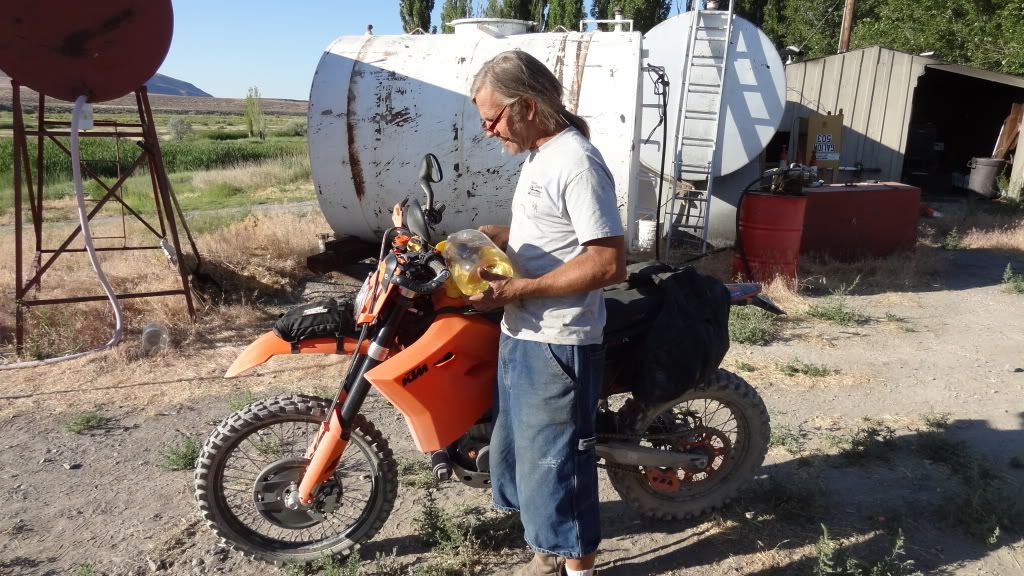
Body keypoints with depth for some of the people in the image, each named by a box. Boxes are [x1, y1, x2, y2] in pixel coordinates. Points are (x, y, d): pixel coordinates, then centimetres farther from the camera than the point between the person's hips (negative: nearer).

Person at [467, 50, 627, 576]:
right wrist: (491, 236, 11)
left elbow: (610, 262, -25)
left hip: (557, 346, -11)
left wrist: (517, 290, -25)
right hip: (522, 336, 11)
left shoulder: (578, 162, -18)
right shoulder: (540, 155, 13)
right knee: (517, 451, 21)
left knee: (553, 463, 1)